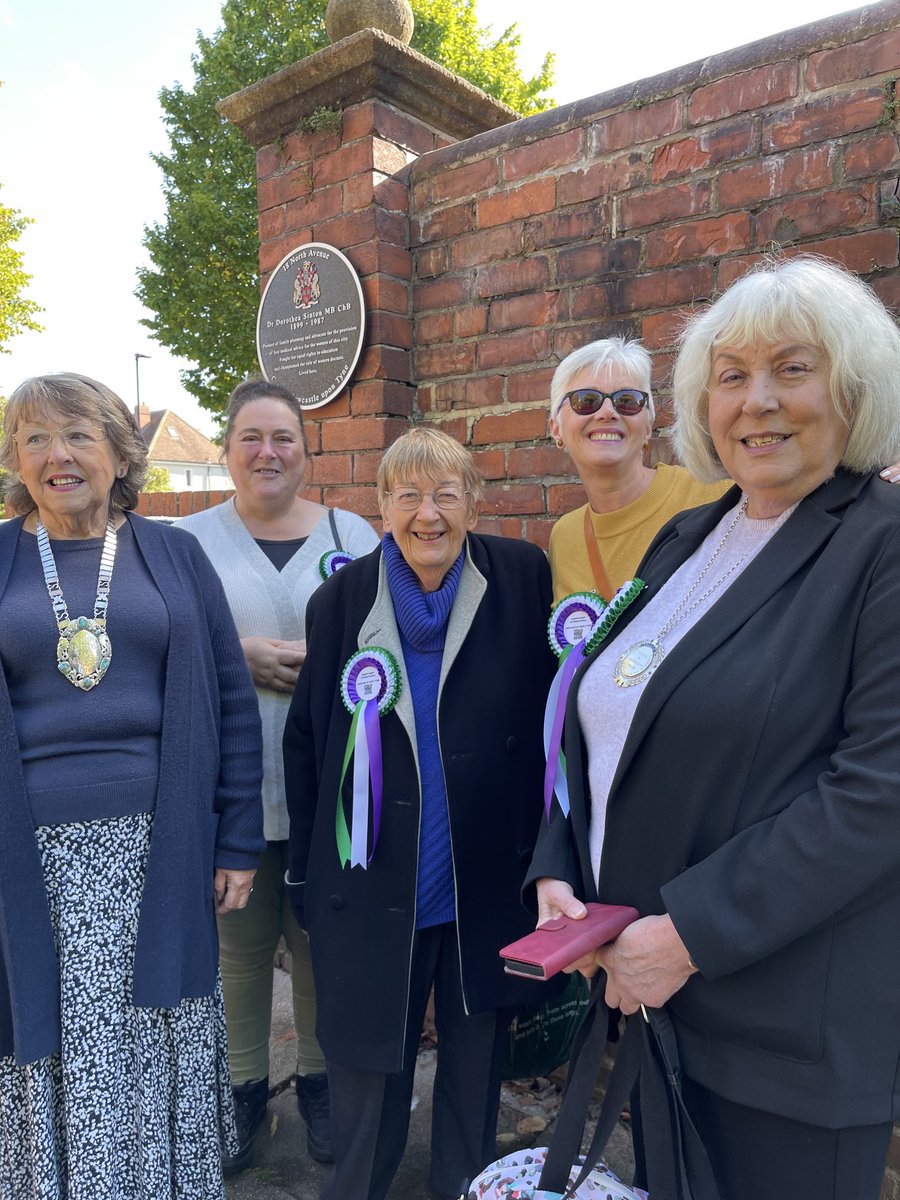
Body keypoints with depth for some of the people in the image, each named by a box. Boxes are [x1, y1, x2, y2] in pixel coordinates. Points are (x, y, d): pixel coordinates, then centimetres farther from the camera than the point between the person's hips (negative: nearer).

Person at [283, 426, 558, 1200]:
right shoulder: (342, 600, -4)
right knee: (367, 1059, 15)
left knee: (476, 1051, 21)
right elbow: (305, 742, 1)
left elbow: (554, 714, -2)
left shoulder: (524, 582, -8)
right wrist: (306, 872, 3)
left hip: (489, 882, 1)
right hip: (373, 886, 0)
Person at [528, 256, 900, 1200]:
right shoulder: (683, 541, 7)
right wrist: (556, 871, -1)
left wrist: (692, 930, -20)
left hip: (794, 1028, -6)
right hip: (644, 985, 6)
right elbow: (595, 723, 10)